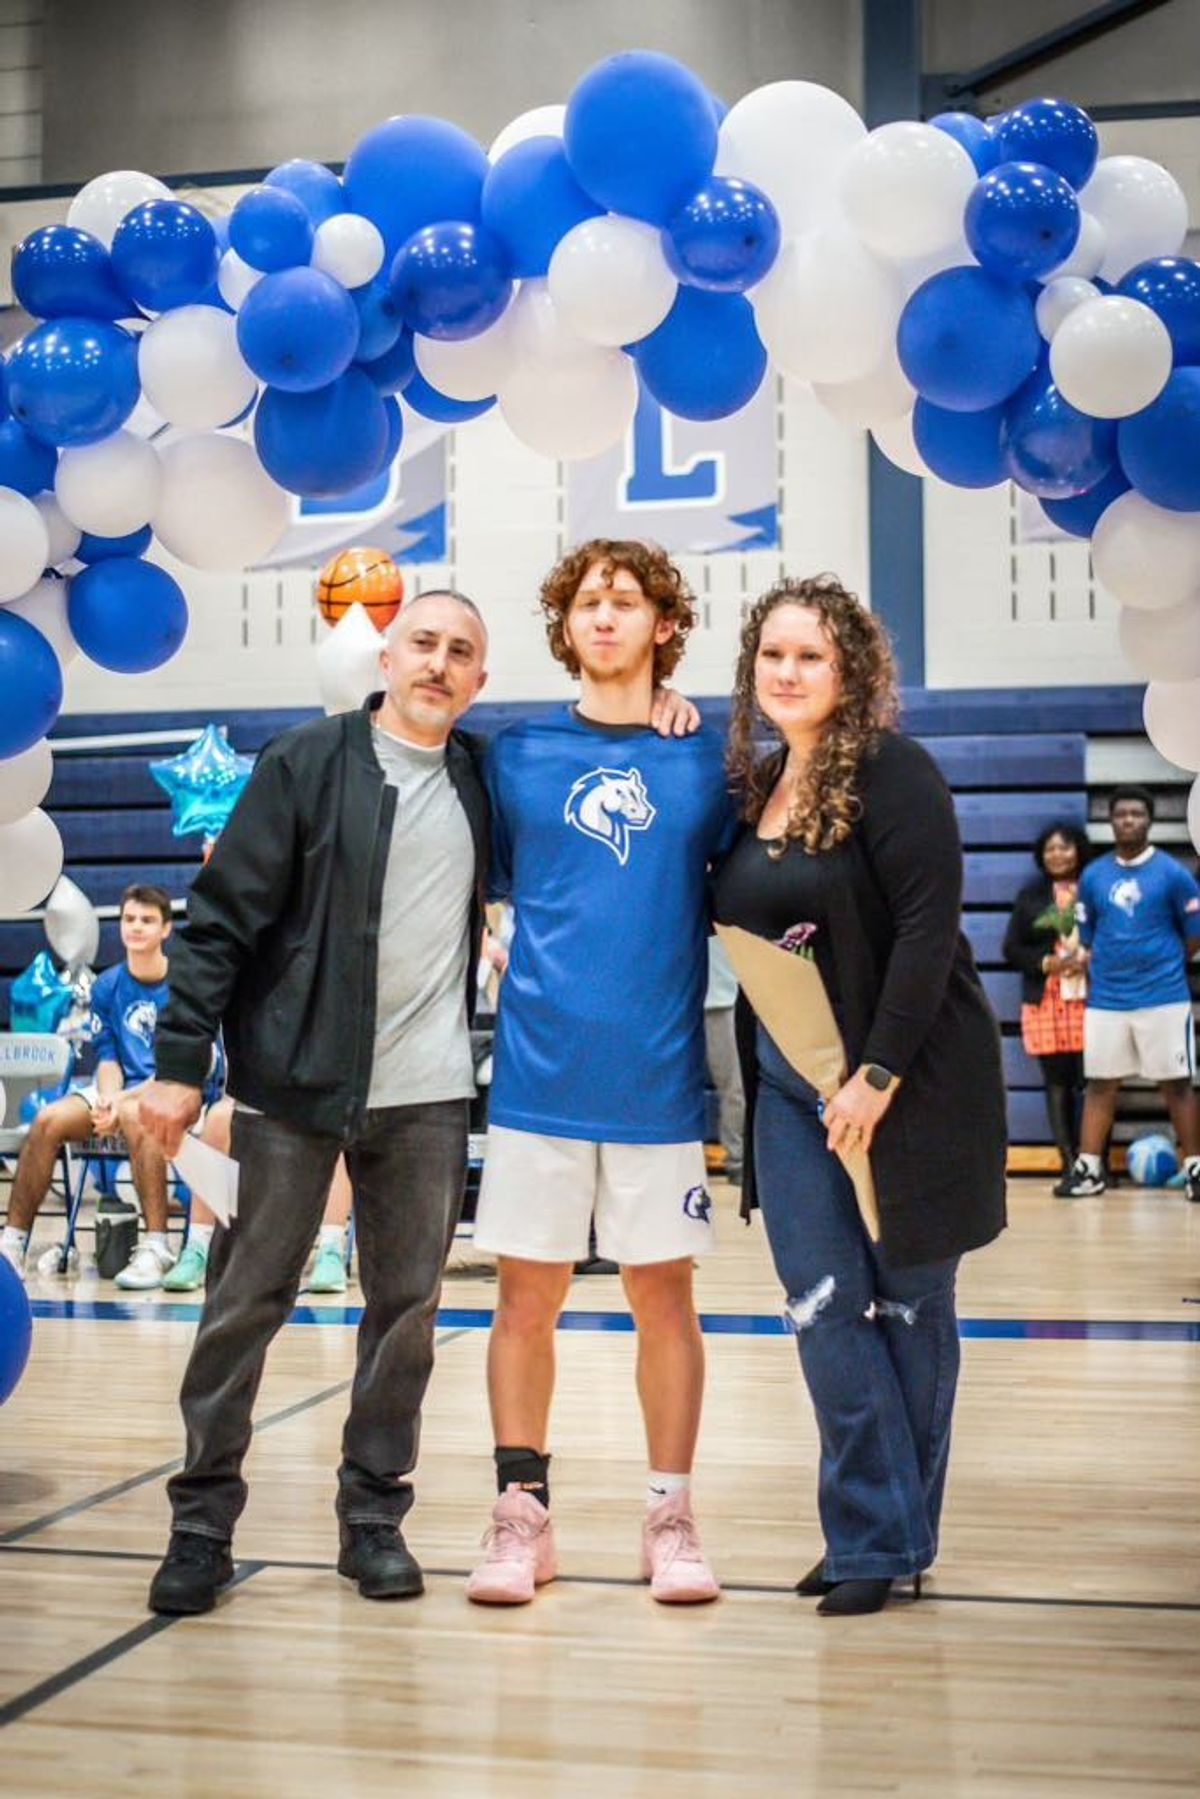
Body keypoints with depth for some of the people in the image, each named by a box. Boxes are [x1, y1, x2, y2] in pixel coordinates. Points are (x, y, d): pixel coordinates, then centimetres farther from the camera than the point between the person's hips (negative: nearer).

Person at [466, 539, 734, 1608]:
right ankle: (523, 1514, 17)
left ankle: (671, 1515, 18)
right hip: (540, 1069, 0)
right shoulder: (518, 756, 6)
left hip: (658, 1072, 0)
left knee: (663, 1293, 6)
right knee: (527, 1295, 5)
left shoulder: (706, 760, 5)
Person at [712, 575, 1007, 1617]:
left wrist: (878, 1076, -20)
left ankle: (892, 1533, 17)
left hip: (907, 1081, -5)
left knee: (909, 1305, 6)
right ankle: (875, 1535, 10)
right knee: (824, 1308, 1)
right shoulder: (751, 785, 8)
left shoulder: (893, 774, -11)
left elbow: (928, 930, -17)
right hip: (790, 1089, 6)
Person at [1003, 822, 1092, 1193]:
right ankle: (1070, 1165, 4)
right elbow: (1012, 948, 9)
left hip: (1089, 998, -2)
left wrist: (1091, 960, -15)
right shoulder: (1030, 896, 12)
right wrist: (1046, 963, -7)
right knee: (1057, 1084, 1)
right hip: (1046, 1001, 2)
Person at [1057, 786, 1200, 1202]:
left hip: (1163, 997, -3)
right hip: (1105, 999, 3)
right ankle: (1088, 1169, 11)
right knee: (1100, 1084, 6)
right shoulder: (1093, 875, 7)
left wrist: (1160, 966, 4)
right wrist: (1100, 976, 7)